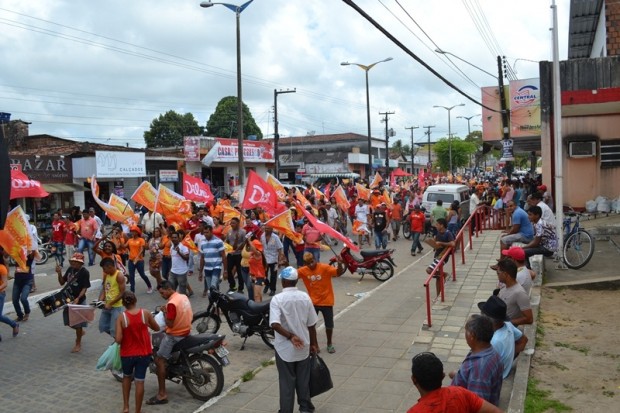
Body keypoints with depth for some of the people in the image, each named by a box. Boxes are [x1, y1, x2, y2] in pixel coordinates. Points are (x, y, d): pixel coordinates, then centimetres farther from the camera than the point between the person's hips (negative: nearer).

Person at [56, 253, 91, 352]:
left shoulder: (84, 272, -15)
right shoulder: (70, 269, 4)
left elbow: (85, 288, -17)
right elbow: (62, 283, 10)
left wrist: (78, 298, -30)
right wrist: (59, 273, -7)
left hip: (78, 300, -7)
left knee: (77, 322, 3)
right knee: (69, 321, 15)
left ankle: (78, 344, 19)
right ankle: (80, 331, 43)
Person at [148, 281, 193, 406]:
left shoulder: (171, 303, -24)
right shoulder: (184, 297, 4)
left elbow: (170, 324, -24)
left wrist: (165, 312, -12)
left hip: (174, 335, -10)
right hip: (186, 332, 10)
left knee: (159, 360, -6)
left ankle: (162, 394, -9)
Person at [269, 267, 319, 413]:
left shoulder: (277, 299, -15)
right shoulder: (305, 297, -4)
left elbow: (275, 324, -28)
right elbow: (311, 324, 2)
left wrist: (290, 336, -21)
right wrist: (314, 344, 12)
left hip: (285, 348, -3)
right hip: (303, 347, 3)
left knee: (287, 382, 9)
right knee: (303, 380, 18)